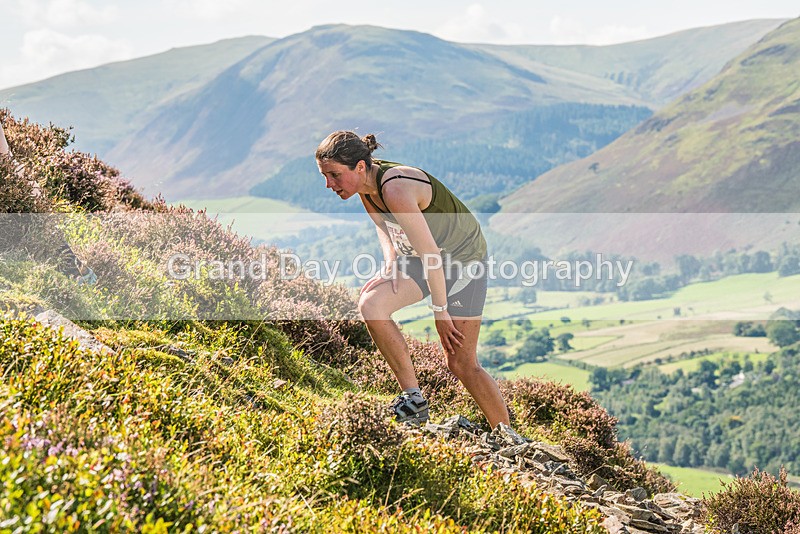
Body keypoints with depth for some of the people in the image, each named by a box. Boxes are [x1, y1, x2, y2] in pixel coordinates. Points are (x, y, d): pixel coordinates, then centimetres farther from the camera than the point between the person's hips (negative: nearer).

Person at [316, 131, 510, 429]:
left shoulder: (395, 190, -32)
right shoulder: (365, 185, -6)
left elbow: (430, 253, -29)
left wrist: (439, 310, -21)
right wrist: (390, 259, -5)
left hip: (462, 257, -7)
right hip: (417, 258, 8)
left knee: (461, 364, -6)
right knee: (370, 304, -18)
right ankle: (413, 400, -10)